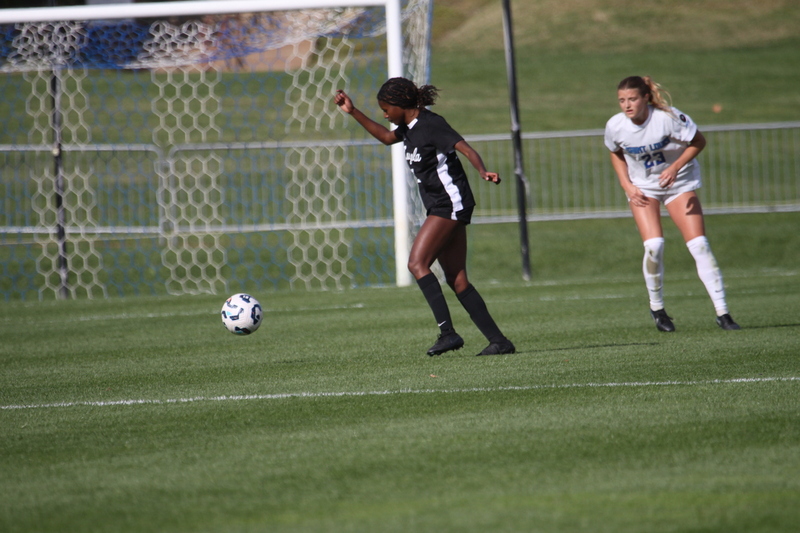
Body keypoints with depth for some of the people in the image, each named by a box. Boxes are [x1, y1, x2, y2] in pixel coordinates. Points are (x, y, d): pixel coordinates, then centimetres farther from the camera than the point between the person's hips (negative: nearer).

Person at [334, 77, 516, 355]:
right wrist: (353, 112, 28)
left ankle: (448, 332, -20)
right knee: (456, 279, 5)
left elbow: (465, 148, -24)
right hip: (441, 207, 10)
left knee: (417, 263, -15)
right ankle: (499, 340, 3)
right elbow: (386, 136, 32)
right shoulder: (410, 127, 13)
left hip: (450, 204, -10)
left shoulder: (431, 124, -14)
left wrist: (483, 171, -42)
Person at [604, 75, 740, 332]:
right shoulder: (615, 126, -15)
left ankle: (722, 312, -4)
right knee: (654, 245, -19)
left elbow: (698, 141, -11)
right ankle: (656, 307, 4)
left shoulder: (668, 117, -24)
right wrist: (627, 185, -6)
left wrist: (676, 167, -24)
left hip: (679, 184, -1)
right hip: (642, 189, 1)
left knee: (699, 245, -10)